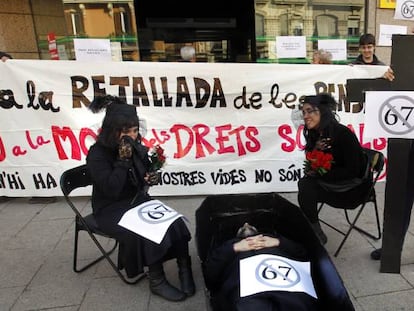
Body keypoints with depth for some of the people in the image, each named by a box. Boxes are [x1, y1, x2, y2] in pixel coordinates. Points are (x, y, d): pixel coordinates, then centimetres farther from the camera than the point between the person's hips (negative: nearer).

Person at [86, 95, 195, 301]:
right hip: (111, 210, -5)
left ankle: (184, 269, -7)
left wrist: (149, 178, -5)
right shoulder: (97, 154, -17)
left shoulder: (136, 146, -1)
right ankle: (157, 281, -8)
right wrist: (123, 159, -29)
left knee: (174, 222, -19)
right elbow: (112, 190, -27)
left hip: (137, 201, 6)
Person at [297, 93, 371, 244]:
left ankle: (317, 234, -1)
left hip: (354, 186, -7)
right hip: (333, 182, 7)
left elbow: (353, 171, -22)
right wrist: (315, 150, -15)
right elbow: (313, 166, 5)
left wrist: (321, 173, -20)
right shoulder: (314, 134, -1)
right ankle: (313, 232, -3)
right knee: (304, 184, -18)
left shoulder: (343, 133, -23)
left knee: (306, 191, -22)